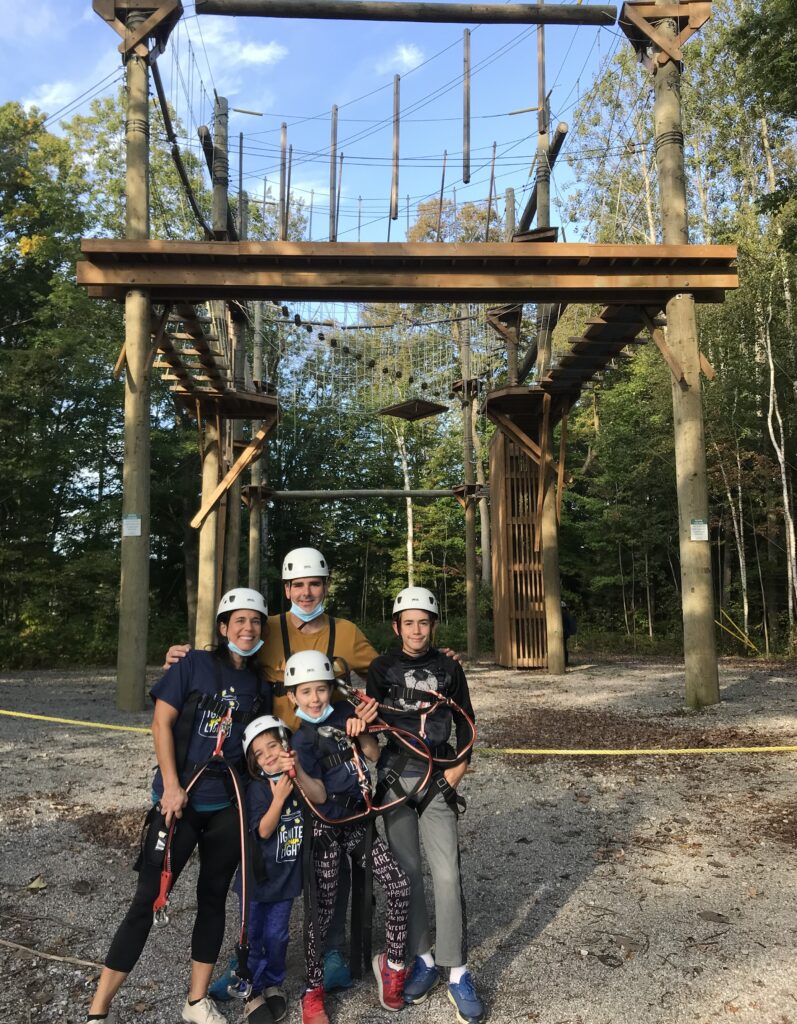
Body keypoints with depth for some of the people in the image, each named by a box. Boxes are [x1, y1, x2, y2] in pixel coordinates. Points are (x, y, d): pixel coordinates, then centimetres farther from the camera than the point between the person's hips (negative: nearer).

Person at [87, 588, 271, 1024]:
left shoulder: (260, 685, 6)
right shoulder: (194, 664, -6)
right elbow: (162, 722, -8)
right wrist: (172, 786, -11)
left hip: (228, 806, 4)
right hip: (181, 799, -4)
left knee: (213, 896, 12)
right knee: (147, 898, -2)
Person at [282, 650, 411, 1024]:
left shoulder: (344, 713, 1)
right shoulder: (298, 737, -11)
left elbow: (375, 756, 6)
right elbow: (318, 795, -18)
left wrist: (360, 730, -12)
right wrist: (297, 771, -37)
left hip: (358, 819, 4)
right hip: (325, 828, -4)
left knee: (400, 886, -4)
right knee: (320, 908, 1)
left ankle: (392, 965, 18)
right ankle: (313, 990, 23)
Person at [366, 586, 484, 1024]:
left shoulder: (449, 668, 3)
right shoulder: (382, 668, 2)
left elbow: (465, 723, 8)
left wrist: (456, 771, 0)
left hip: (437, 779, 0)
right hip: (393, 777, 1)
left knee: (447, 874, -6)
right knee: (406, 871, 6)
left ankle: (457, 973, 4)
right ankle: (421, 959, 21)